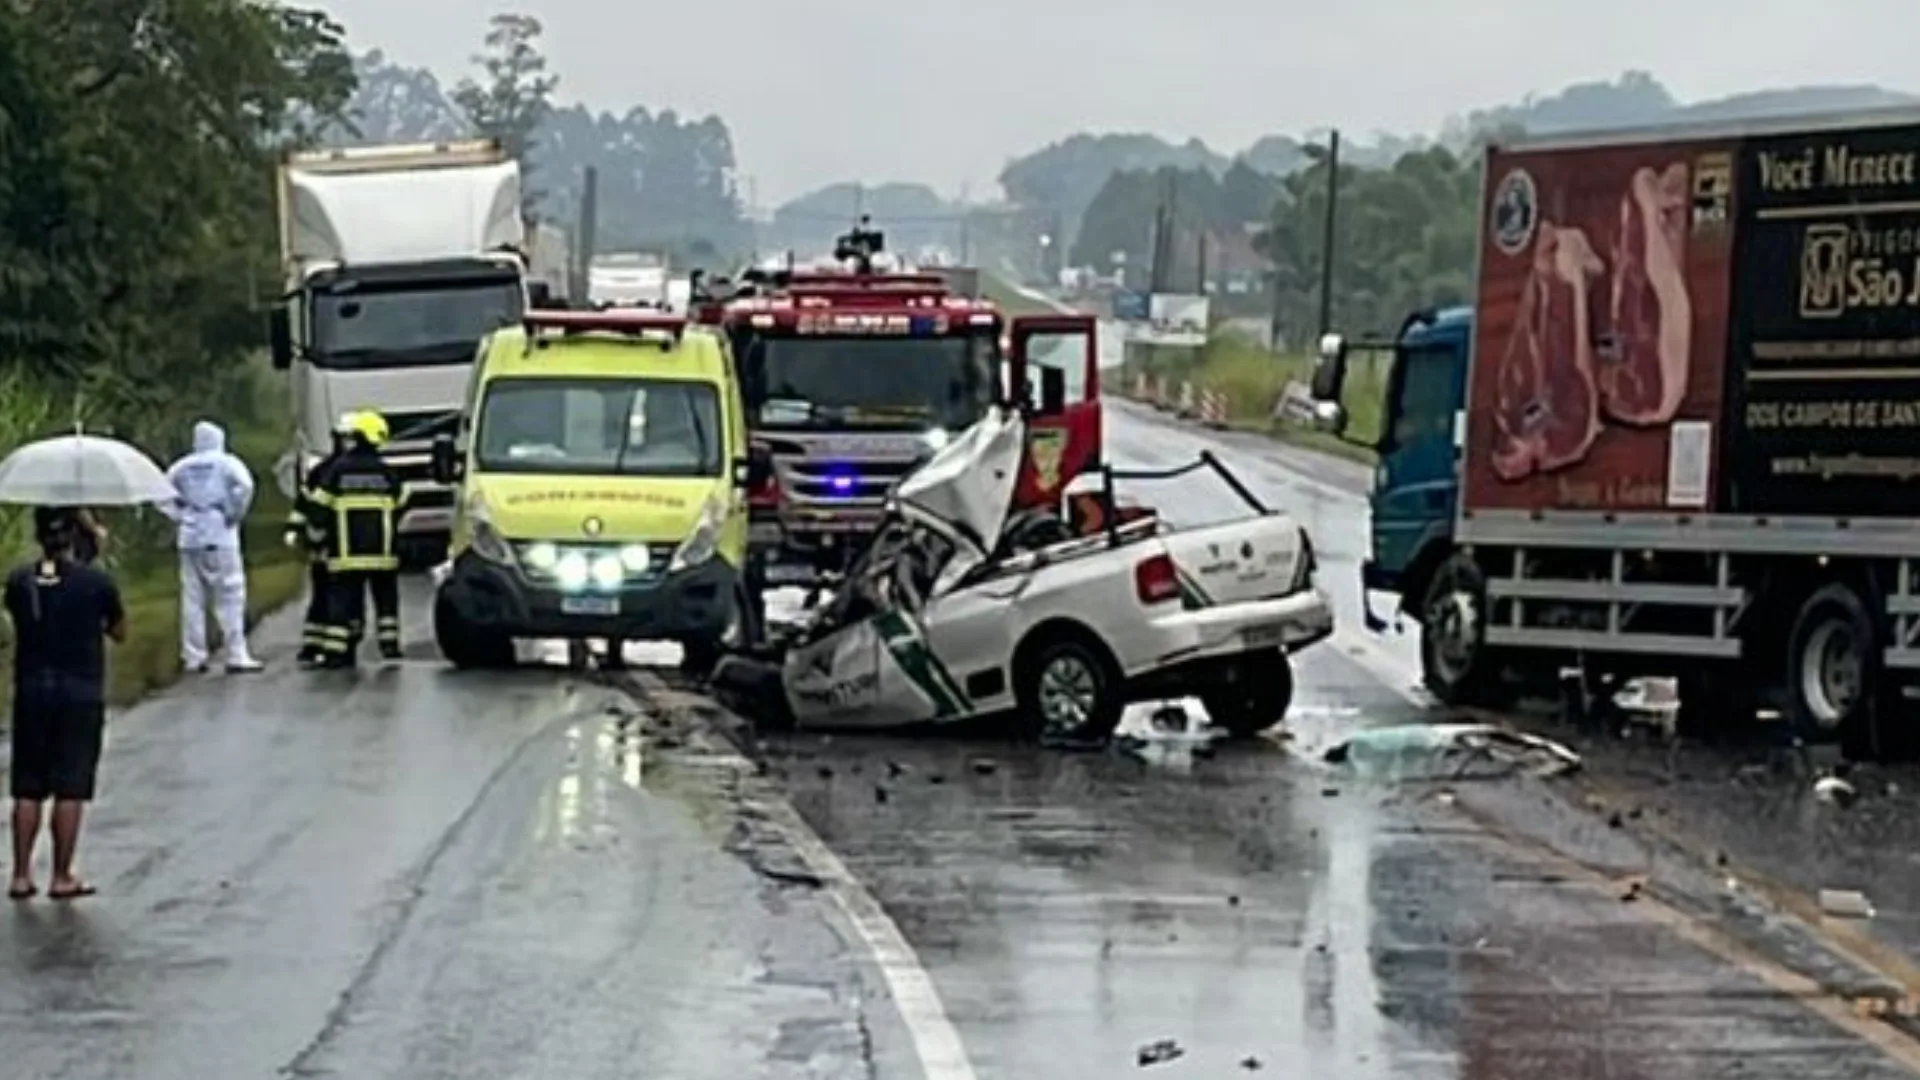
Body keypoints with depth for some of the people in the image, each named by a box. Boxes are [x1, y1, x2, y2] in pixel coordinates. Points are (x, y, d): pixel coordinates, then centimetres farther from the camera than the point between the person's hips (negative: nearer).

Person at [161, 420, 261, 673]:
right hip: (220, 536, -4)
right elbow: (244, 485, -18)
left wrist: (179, 515, 10)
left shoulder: (182, 467, 11)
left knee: (193, 598, 8)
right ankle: (236, 656, -8)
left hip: (189, 538, 4)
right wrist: (236, 514, -8)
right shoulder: (226, 463, -2)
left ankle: (193, 657, 8)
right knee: (230, 597, -3)